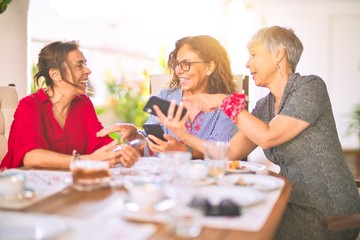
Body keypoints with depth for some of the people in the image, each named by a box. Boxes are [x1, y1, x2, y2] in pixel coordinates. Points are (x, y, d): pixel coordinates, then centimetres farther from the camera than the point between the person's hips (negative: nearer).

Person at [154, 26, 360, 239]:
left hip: (328, 212, -6)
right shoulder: (264, 106, 7)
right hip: (295, 205, 6)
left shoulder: (311, 87, -13)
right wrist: (184, 135, -7)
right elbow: (230, 153, 0)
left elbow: (267, 137, -23)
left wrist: (226, 101, -16)